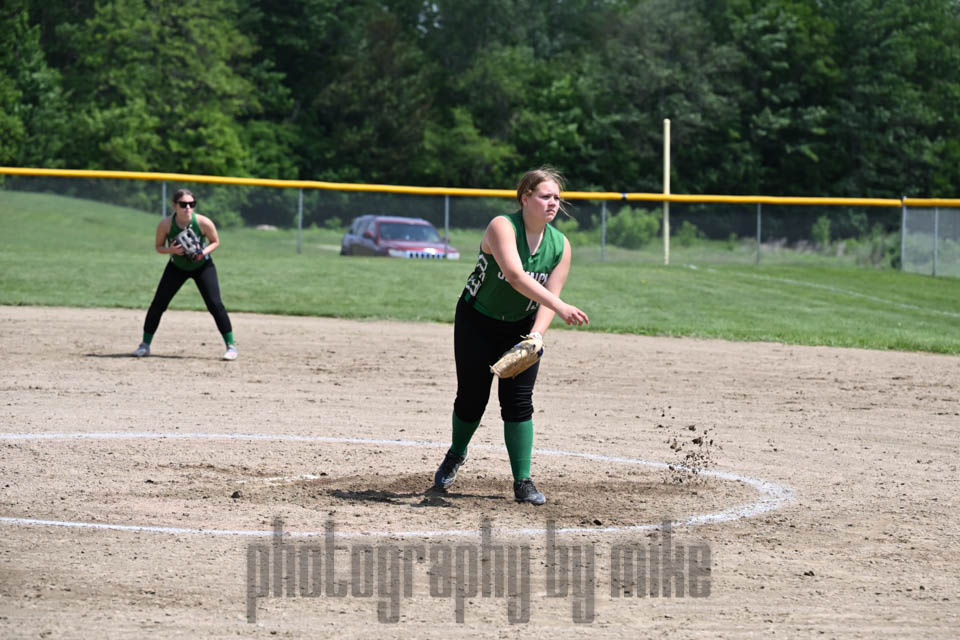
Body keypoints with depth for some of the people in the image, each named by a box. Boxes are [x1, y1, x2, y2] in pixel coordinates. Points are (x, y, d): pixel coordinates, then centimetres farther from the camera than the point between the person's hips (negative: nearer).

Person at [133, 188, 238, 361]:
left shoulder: (204, 223, -26)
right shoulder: (165, 224, -23)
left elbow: (215, 242, -7)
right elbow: (159, 247, -8)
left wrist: (204, 252, -27)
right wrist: (171, 250, -29)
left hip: (202, 266, -1)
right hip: (177, 267, 1)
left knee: (215, 304, -14)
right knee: (158, 304, -3)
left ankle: (231, 345, -3)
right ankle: (145, 345, 14)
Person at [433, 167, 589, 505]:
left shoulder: (560, 245, -8)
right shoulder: (502, 227, -25)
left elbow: (550, 298, -12)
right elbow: (515, 276, -39)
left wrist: (535, 337, -30)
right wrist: (560, 307, -49)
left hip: (522, 326, 3)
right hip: (477, 322, -3)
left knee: (518, 401, -7)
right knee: (472, 398, 1)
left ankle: (522, 481, -2)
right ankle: (456, 454, 31)